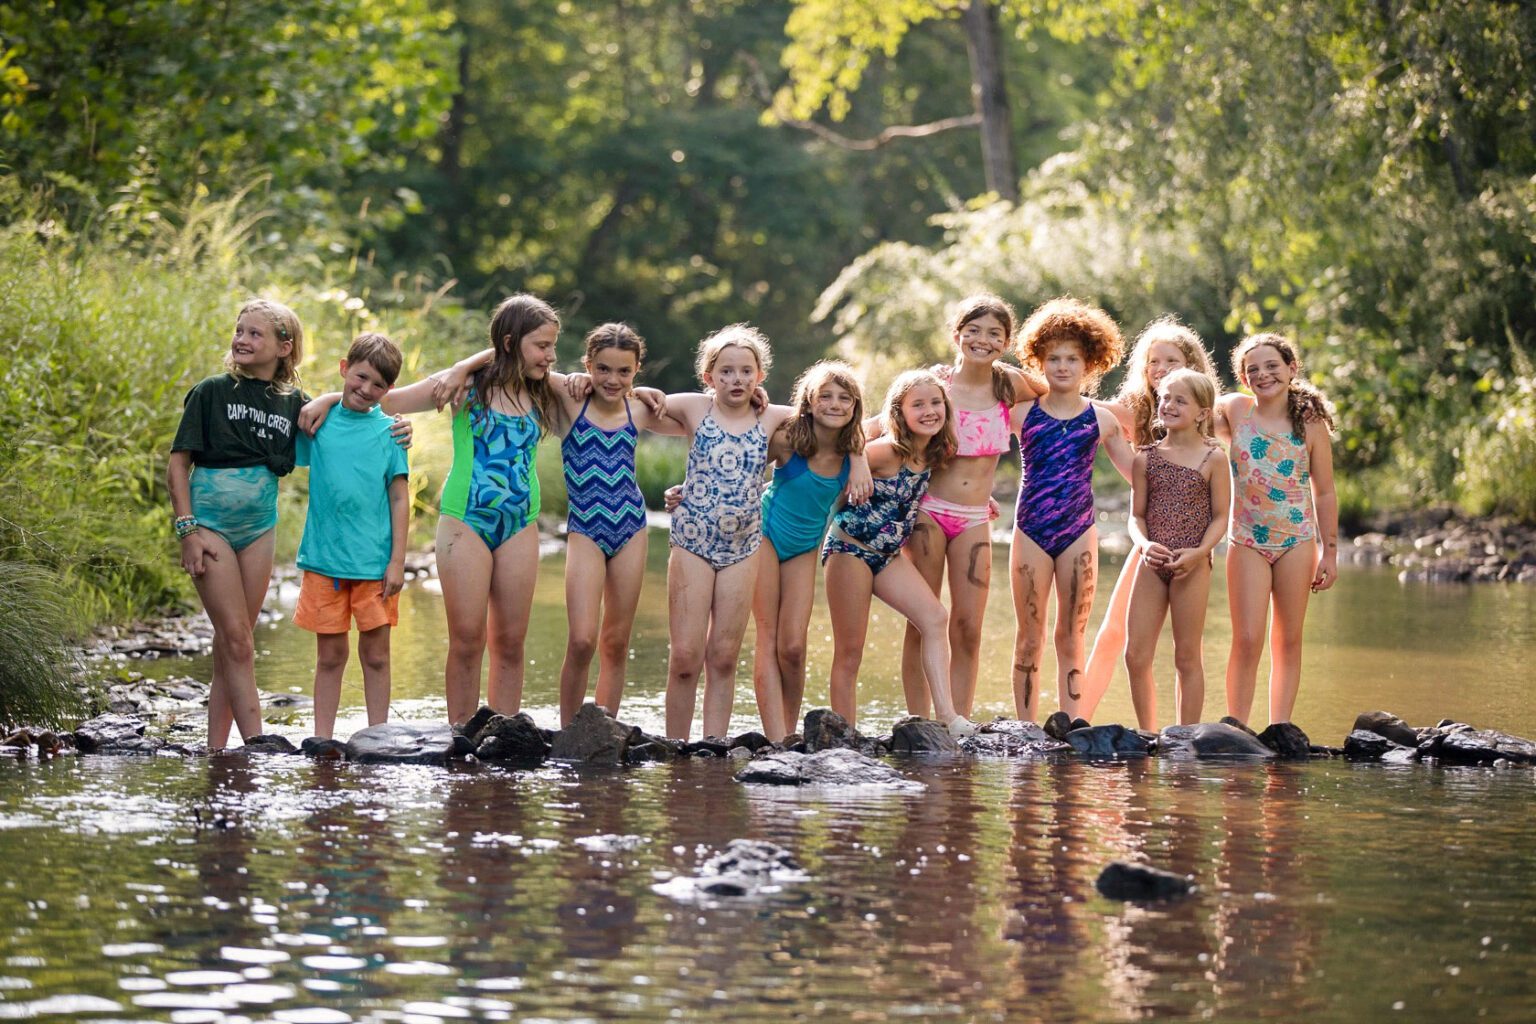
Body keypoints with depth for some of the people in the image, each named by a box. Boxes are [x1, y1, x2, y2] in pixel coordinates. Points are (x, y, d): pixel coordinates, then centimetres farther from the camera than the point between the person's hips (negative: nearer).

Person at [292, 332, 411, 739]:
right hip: (324, 558, 0)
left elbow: (399, 498, 3)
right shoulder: (316, 422, 5)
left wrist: (397, 561, -3)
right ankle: (322, 740, 11)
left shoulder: (388, 430, 3)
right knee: (330, 655, 6)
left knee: (375, 654, 5)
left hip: (375, 562, 0)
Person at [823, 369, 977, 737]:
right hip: (849, 550, -6)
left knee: (935, 618, -14)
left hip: (889, 554, 7)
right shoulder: (885, 452, -21)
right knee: (849, 651, -3)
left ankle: (947, 716, -20)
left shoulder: (935, 455, 0)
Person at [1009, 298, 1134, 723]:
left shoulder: (1101, 420, 5)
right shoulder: (1022, 412, 3)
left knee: (1071, 638, 5)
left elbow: (1136, 473, 12)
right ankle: (1025, 730, 8)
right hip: (1031, 530, 0)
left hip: (1079, 532, 0)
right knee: (1030, 638, 4)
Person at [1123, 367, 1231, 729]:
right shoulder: (1146, 458, 8)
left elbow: (1220, 516, 0)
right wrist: (1144, 544, -11)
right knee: (1135, 655, 0)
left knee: (1187, 657, 3)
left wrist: (1199, 553, -16)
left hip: (1192, 566, -3)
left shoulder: (1213, 459, 0)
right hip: (1151, 564, 3)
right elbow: (1137, 514, 9)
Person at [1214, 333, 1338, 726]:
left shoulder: (1311, 424, -1)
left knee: (1288, 641, 6)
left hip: (1297, 542, 1)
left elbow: (1324, 493, 4)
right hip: (1247, 541, -1)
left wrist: (1330, 552, 4)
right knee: (1247, 641, -7)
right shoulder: (1233, 410, -2)